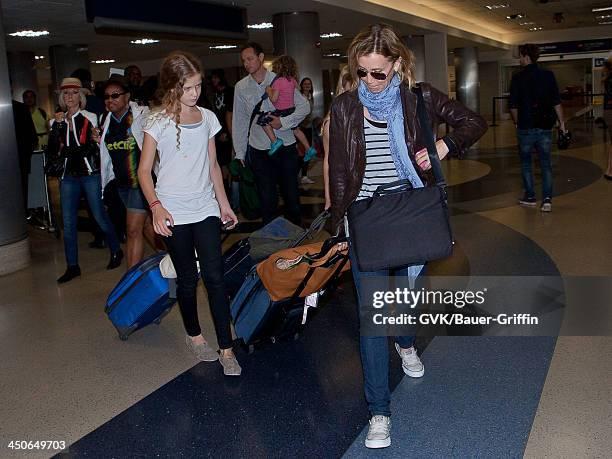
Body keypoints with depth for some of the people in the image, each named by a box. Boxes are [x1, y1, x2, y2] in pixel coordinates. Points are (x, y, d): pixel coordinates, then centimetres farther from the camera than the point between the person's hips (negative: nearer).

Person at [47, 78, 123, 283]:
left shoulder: (89, 118, -2)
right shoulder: (57, 121, 9)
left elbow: (92, 147, -4)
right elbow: (52, 151, -1)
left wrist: (66, 151, -12)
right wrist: (57, 126, -10)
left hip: (90, 174, -4)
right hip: (69, 177, 4)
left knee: (100, 216, 0)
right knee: (68, 222, 2)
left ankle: (116, 251, 24)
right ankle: (72, 266, 11)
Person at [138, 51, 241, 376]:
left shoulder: (207, 118, 7)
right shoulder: (158, 122, -5)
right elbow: (144, 171, -5)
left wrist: (224, 203, 14)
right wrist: (156, 206, -19)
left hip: (206, 209, 3)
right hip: (174, 213, -3)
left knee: (214, 277, -2)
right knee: (188, 279, 9)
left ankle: (226, 348, 2)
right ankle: (194, 335, 30)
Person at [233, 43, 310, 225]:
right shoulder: (241, 87, 3)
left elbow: (304, 106, 1)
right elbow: (239, 122, 7)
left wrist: (284, 121, -14)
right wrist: (239, 154, 5)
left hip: (286, 147, -1)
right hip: (259, 150, 1)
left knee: (291, 195, 7)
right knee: (267, 200, 4)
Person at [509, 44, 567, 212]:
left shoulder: (518, 78, -7)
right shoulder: (548, 75, 1)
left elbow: (513, 106, -5)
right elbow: (557, 103, 0)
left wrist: (517, 122, 11)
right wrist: (561, 122, 6)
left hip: (525, 127, -2)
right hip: (545, 127, 2)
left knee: (526, 163, 13)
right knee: (546, 164, 7)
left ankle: (530, 197, 17)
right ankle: (547, 199, -4)